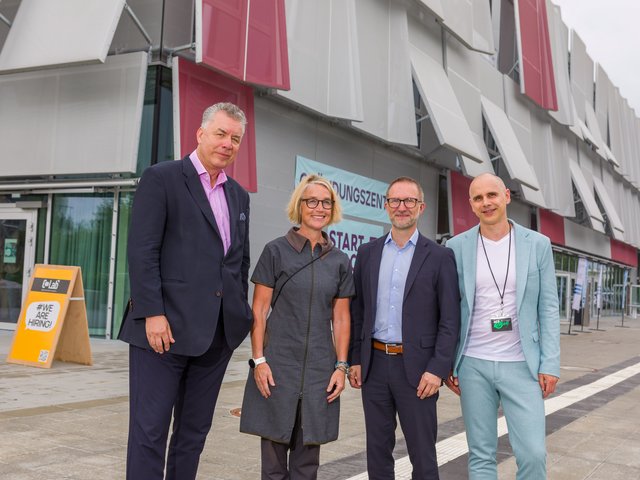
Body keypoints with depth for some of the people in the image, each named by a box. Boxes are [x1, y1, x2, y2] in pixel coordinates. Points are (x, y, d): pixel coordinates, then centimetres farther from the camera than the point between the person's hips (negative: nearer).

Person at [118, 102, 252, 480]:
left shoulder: (239, 195, 16)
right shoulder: (161, 178, -3)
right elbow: (142, 250, -10)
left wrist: (240, 314, 13)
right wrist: (152, 313, -17)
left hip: (217, 332, 6)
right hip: (166, 326, -6)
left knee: (195, 430, 13)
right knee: (150, 429, 0)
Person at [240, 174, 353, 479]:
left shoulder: (340, 261, 8)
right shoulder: (276, 251, -1)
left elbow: (340, 319, 9)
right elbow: (258, 311, -2)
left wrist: (341, 366, 3)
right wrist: (258, 360, -8)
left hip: (320, 368, 3)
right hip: (278, 364, -3)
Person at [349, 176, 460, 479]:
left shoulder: (439, 257, -2)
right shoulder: (367, 253, 8)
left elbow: (450, 319, -5)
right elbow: (357, 311, 11)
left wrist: (438, 369, -12)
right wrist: (355, 360, 5)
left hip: (416, 368, -3)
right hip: (374, 365, 3)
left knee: (422, 454, 4)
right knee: (377, 450, 13)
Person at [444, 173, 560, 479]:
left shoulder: (538, 245, 1)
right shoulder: (457, 247, 1)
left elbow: (548, 308, 3)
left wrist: (550, 364, -3)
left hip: (521, 365, 0)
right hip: (472, 365, 1)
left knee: (533, 454, -3)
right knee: (481, 455, 8)